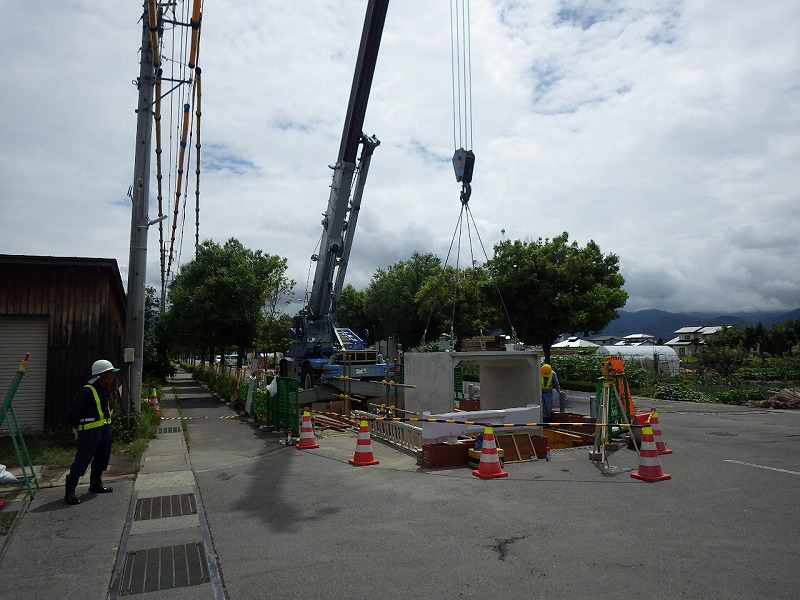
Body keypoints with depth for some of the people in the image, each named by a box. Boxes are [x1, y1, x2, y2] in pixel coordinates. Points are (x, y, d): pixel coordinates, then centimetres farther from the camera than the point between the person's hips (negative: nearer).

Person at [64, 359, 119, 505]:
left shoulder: (104, 390, 9)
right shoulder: (86, 392, -21)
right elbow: (72, 414, -16)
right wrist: (77, 429, -5)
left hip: (104, 429, 9)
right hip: (90, 431, -9)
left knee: (102, 458, 18)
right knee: (81, 461, -7)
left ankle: (96, 484, 33)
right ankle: (70, 492, 1)